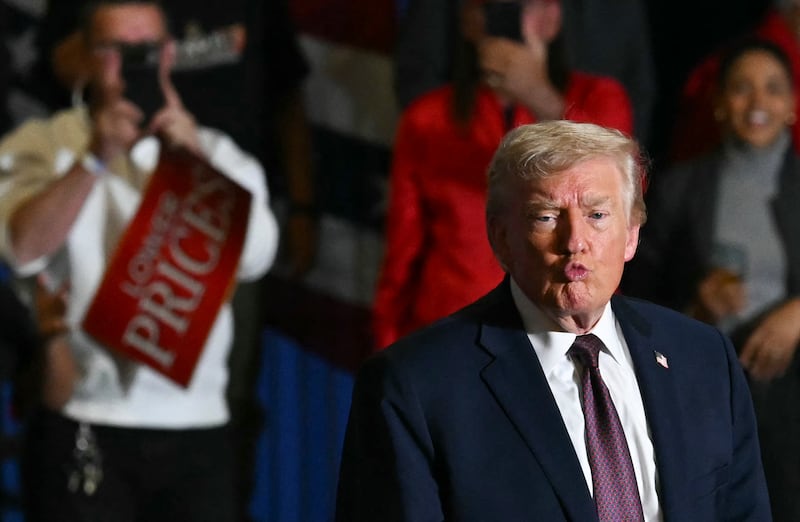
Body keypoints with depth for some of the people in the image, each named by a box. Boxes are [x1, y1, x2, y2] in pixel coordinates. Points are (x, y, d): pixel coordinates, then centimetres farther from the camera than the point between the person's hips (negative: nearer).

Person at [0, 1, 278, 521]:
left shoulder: (215, 155, 16)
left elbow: (253, 255, -2)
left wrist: (191, 155, -13)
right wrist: (97, 158, -17)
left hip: (195, 421, 3)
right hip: (84, 422, -3)